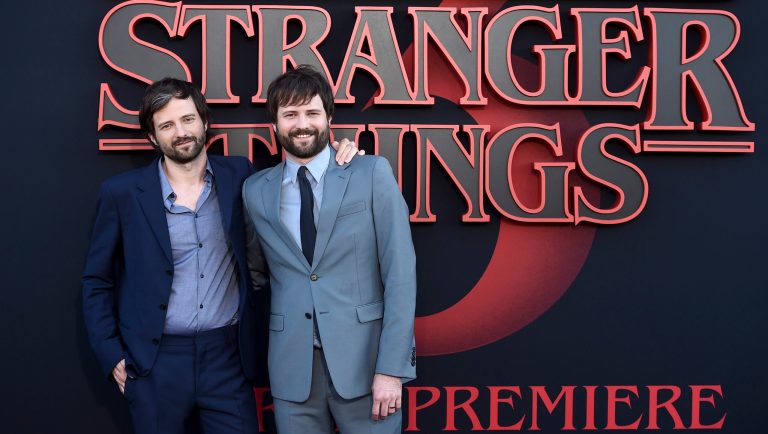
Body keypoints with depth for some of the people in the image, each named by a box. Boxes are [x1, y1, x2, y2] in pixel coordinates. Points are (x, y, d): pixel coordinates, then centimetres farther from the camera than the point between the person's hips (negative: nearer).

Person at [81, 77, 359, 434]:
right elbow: (97, 282, 6)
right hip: (155, 364, -1)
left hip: (227, 356, 1)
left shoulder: (237, 175, 3)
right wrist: (112, 356, -1)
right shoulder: (122, 193, -2)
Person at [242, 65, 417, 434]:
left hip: (364, 359, -2)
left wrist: (392, 367, -12)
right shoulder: (255, 191, 6)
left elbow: (400, 271, -7)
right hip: (292, 366, 3)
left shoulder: (372, 174, -3)